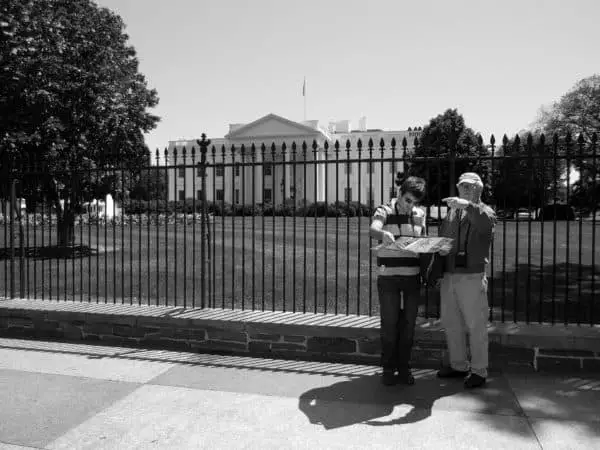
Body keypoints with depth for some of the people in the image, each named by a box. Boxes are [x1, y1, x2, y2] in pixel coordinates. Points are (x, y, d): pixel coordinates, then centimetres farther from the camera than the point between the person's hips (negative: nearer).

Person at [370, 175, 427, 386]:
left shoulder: (420, 214, 9)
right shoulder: (384, 211, -5)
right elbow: (373, 229, -25)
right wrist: (383, 234, -48)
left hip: (412, 276, 4)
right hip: (388, 277, -3)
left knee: (408, 324, 9)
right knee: (389, 324, 3)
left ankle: (404, 367, 23)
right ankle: (388, 369, 18)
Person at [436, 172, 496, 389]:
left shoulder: (483, 211, -1)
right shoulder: (451, 213, 18)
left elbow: (487, 223, -26)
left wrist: (468, 206, -38)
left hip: (472, 277, -6)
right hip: (448, 276, 6)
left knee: (476, 326, 1)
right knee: (451, 324, 14)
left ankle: (478, 370, 14)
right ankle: (458, 365, 28)